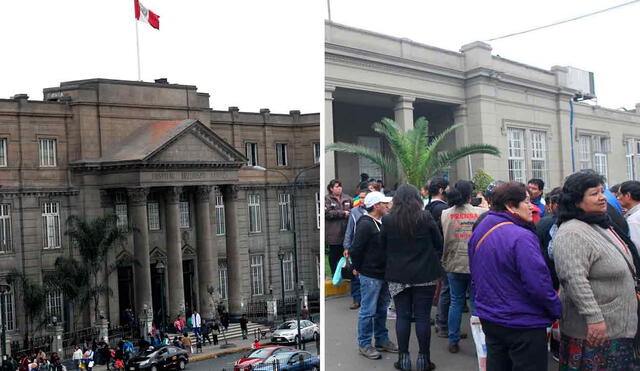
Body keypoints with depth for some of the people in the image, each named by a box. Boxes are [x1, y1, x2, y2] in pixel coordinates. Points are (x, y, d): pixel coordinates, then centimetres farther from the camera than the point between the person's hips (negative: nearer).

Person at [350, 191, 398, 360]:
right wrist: (359, 268, -7)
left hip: (384, 274, 9)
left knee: (382, 309, 18)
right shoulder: (365, 224, -18)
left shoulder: (382, 222, 11)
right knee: (368, 311, 0)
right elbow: (355, 250, -19)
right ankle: (364, 344, 12)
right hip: (370, 276, -9)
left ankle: (382, 339, 31)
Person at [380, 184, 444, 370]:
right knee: (423, 316, 6)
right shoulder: (426, 218, -8)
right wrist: (433, 262, 17)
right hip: (425, 275, -1)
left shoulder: (388, 220, -5)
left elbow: (382, 247, 4)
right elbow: (439, 243, 1)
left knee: (402, 316, 8)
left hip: (397, 276, 1)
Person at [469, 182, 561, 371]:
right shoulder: (521, 237, -22)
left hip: (489, 320, 8)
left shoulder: (479, 232, 5)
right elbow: (538, 284, -24)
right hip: (524, 325, -8)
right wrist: (557, 310, -8)